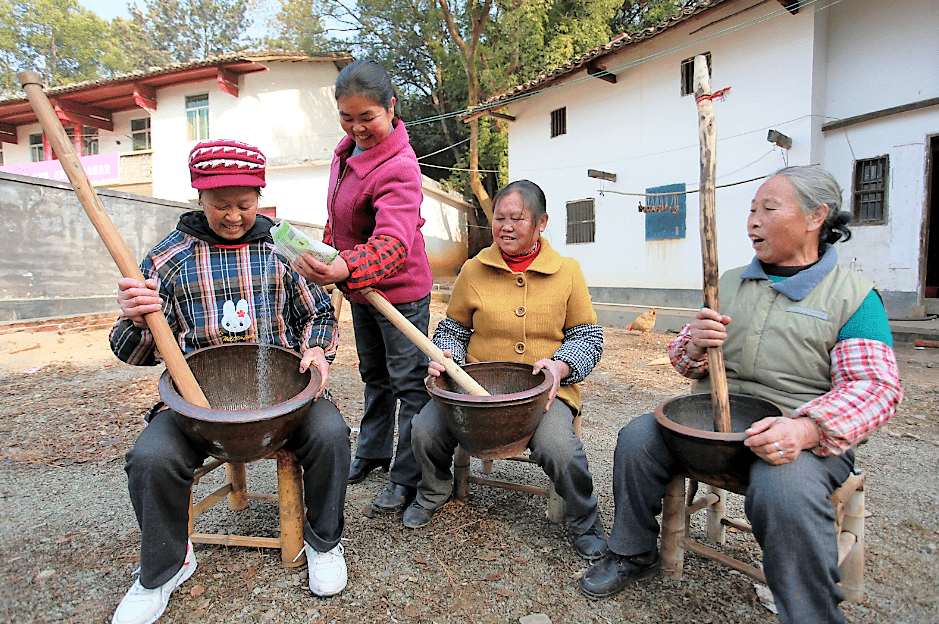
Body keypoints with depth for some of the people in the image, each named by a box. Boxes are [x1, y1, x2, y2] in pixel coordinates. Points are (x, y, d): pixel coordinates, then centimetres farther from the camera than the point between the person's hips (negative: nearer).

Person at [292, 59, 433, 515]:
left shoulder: (398, 167, -26)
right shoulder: (348, 148, 1)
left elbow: (394, 242, -42)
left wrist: (346, 268, -58)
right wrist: (326, 256, 22)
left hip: (400, 290, -9)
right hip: (360, 288, 9)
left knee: (408, 383, 3)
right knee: (374, 374, 21)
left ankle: (407, 478, 18)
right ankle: (373, 452, 41)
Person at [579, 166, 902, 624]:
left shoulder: (854, 295, -1)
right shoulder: (729, 283, 13)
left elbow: (873, 387, -10)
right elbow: (684, 362, 15)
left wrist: (805, 429, -28)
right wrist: (694, 346, -12)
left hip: (806, 434, -4)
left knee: (784, 491, -35)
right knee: (637, 438, -16)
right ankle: (633, 555, 6)